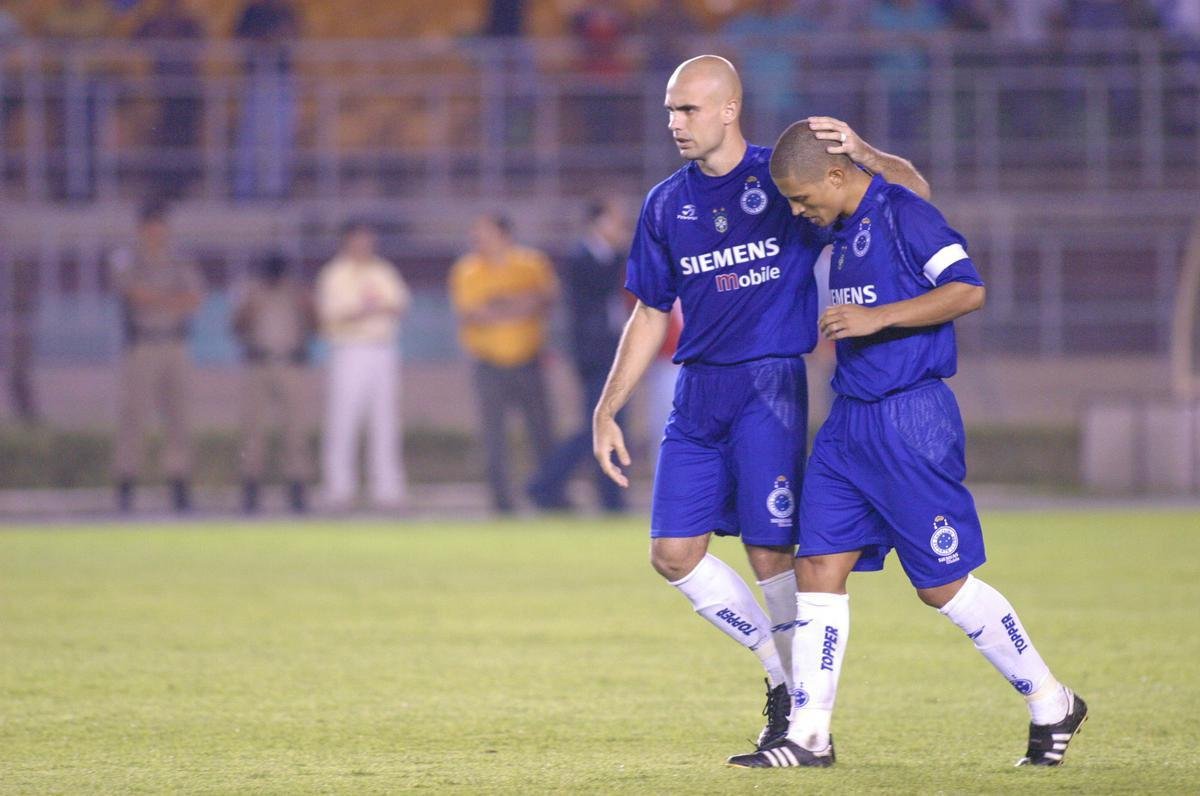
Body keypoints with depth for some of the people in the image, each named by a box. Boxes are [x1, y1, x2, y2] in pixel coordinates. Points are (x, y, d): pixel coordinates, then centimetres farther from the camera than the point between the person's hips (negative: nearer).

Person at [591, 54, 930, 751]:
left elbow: (913, 192, -5)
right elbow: (652, 315, 18)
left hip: (770, 385, -5)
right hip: (698, 392, 5)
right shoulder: (666, 205, 11)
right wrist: (607, 410, 13)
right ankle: (782, 672, 17)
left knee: (771, 554, -8)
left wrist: (862, 154, -25)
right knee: (675, 554, 0)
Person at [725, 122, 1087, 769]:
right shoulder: (846, 231, 15)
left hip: (910, 421, -9)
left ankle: (1052, 706, 11)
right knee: (818, 567, 1)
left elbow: (968, 290, -22)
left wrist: (877, 317, -26)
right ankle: (808, 735, 4)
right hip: (848, 423, 9)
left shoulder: (904, 214, -12)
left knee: (942, 584, -4)